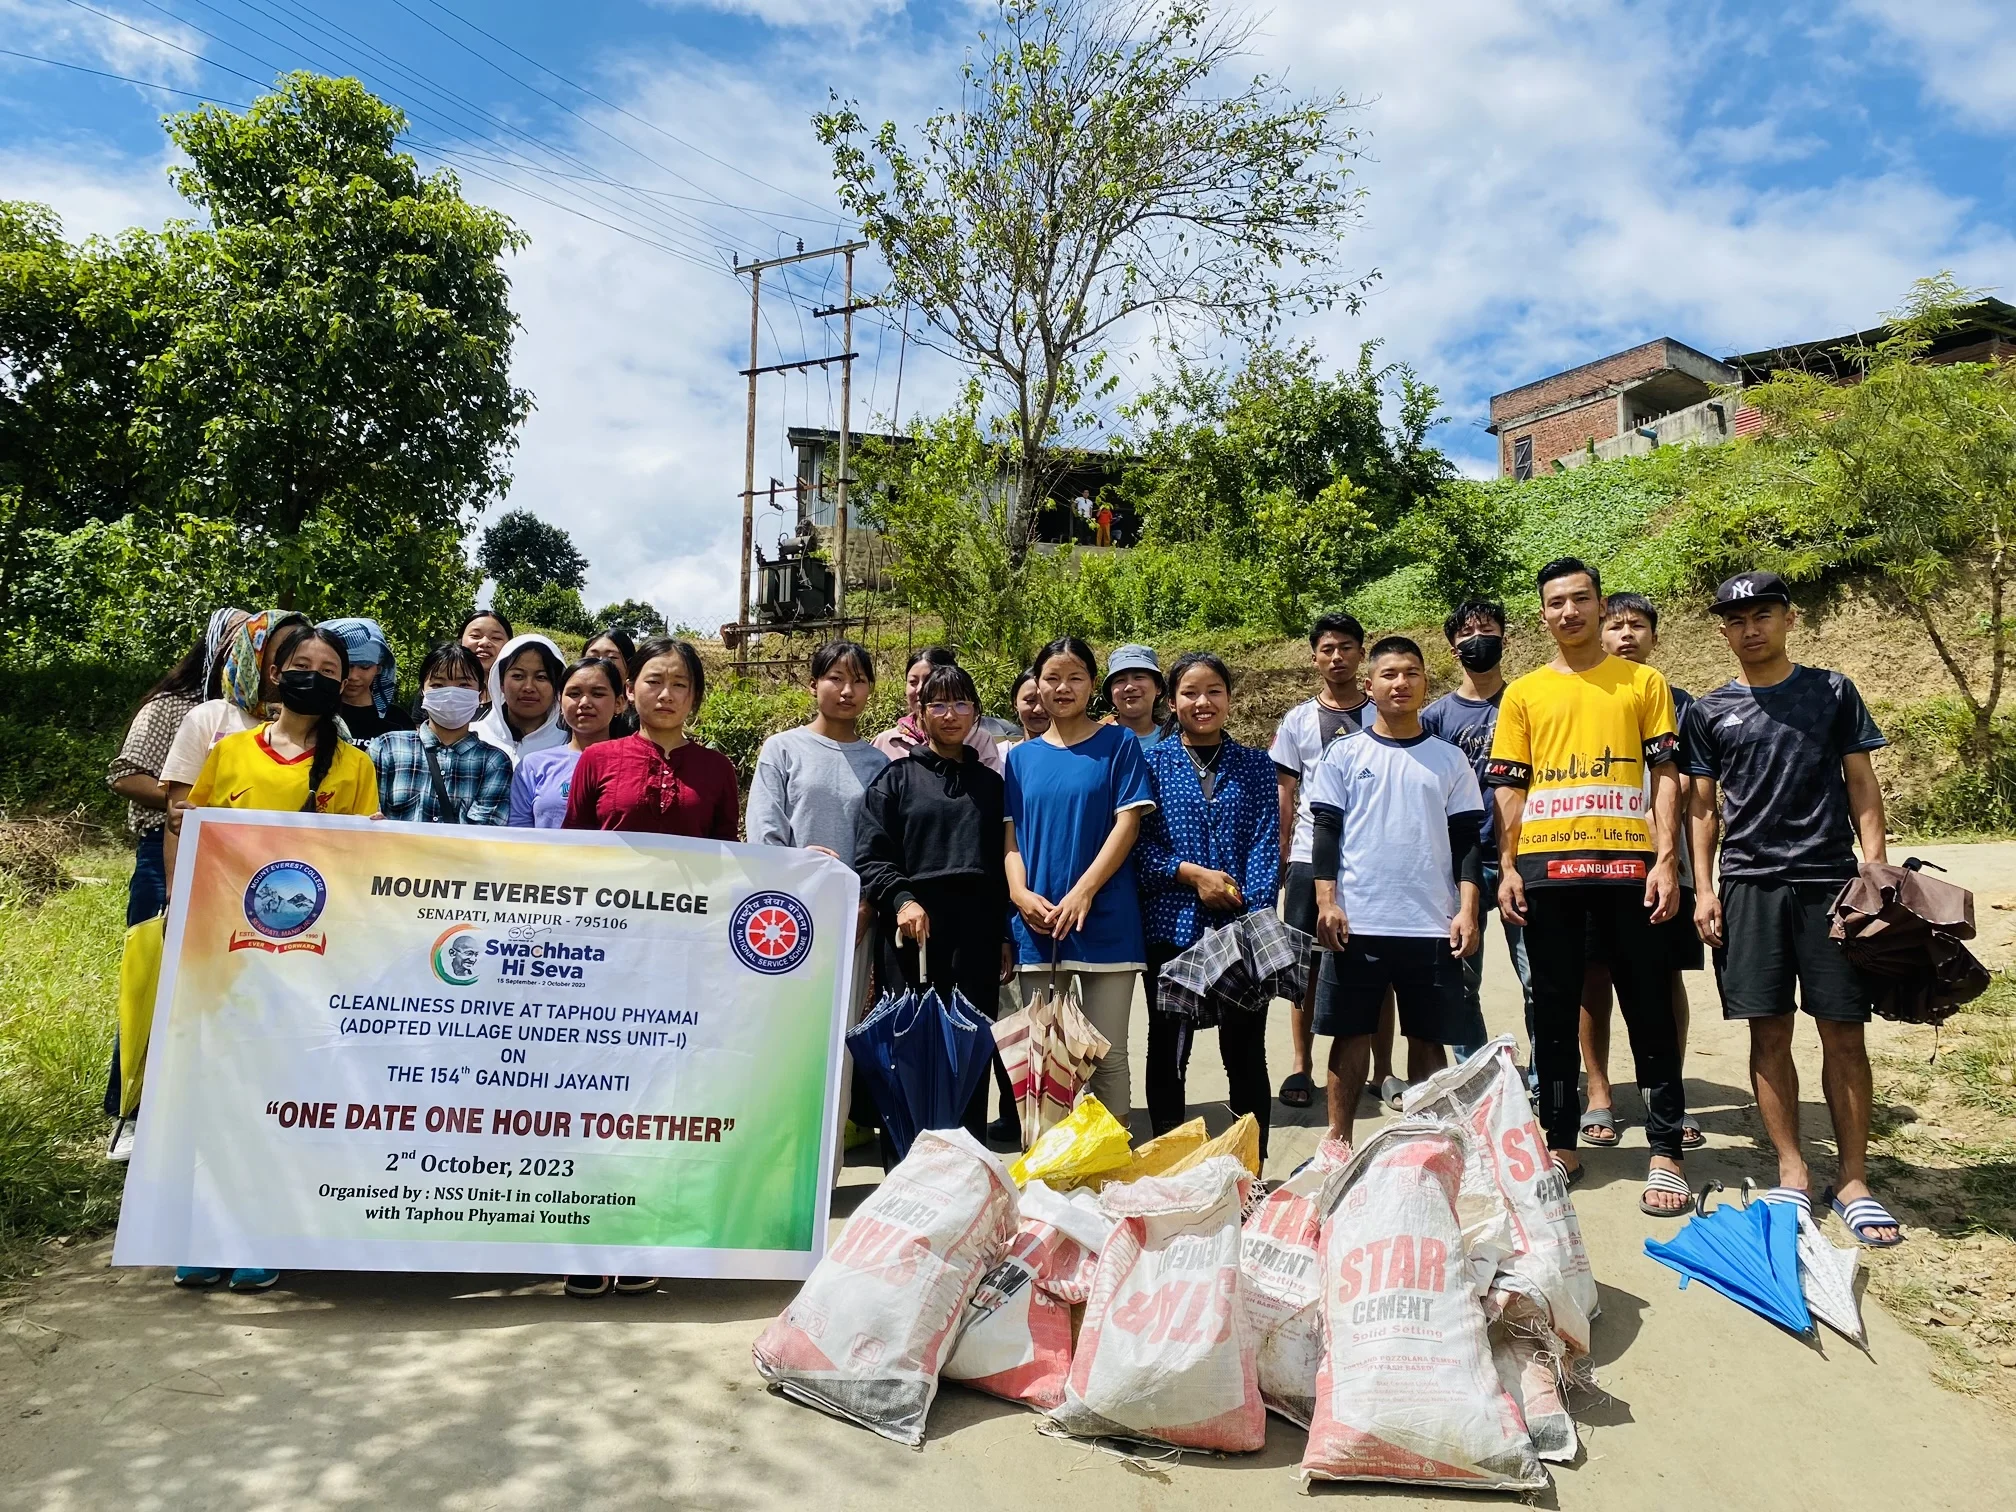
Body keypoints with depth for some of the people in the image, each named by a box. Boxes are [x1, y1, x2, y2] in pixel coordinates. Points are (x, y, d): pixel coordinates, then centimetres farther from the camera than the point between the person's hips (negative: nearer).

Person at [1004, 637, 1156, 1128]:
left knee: (1107, 1055, 1)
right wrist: (1020, 893, -9)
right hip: (1036, 923, 3)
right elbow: (1011, 835, 9)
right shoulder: (1021, 757, 12)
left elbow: (1127, 823, -6)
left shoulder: (1118, 744, 3)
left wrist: (1082, 892, -15)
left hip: (1104, 921, -3)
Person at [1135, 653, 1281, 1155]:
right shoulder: (1152, 762, 5)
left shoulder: (1255, 766, 8)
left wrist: (1252, 916, -12)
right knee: (1168, 1052, 8)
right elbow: (1139, 841, -2)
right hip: (1171, 926, 0)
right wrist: (1193, 873, -14)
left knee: (1245, 1051, 7)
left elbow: (1266, 845, 0)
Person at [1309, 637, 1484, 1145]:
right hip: (1356, 922, -1)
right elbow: (1327, 830, 3)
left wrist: (1467, 909, -3)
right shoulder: (1343, 754, 5)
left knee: (1428, 1037, 6)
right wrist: (1326, 903, -7)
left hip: (1432, 926, 1)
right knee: (1351, 1033, 5)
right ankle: (1337, 1142, 14)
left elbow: (1466, 837, 7)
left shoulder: (1450, 759, 9)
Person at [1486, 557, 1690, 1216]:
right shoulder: (1524, 692, 12)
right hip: (1546, 865, 1)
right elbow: (1508, 786, 8)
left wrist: (1666, 859, -6)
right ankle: (1561, 1145, 18)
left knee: (1648, 1005, 2)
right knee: (1554, 1007, 7)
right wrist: (1508, 868, -1)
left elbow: (1665, 775, 5)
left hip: (1626, 862, -1)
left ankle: (1666, 1152, 11)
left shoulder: (1643, 683, 9)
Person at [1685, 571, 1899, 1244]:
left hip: (1831, 882, 0)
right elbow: (1702, 807, 9)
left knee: (1844, 1032, 0)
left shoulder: (1832, 691, 8)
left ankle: (1852, 1180, 11)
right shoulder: (1709, 711, 9)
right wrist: (1704, 890, 1)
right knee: (1769, 1033, 2)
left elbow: (1862, 786, 7)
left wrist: (1877, 870, -2)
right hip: (1749, 885, 1)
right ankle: (1792, 1173, 13)